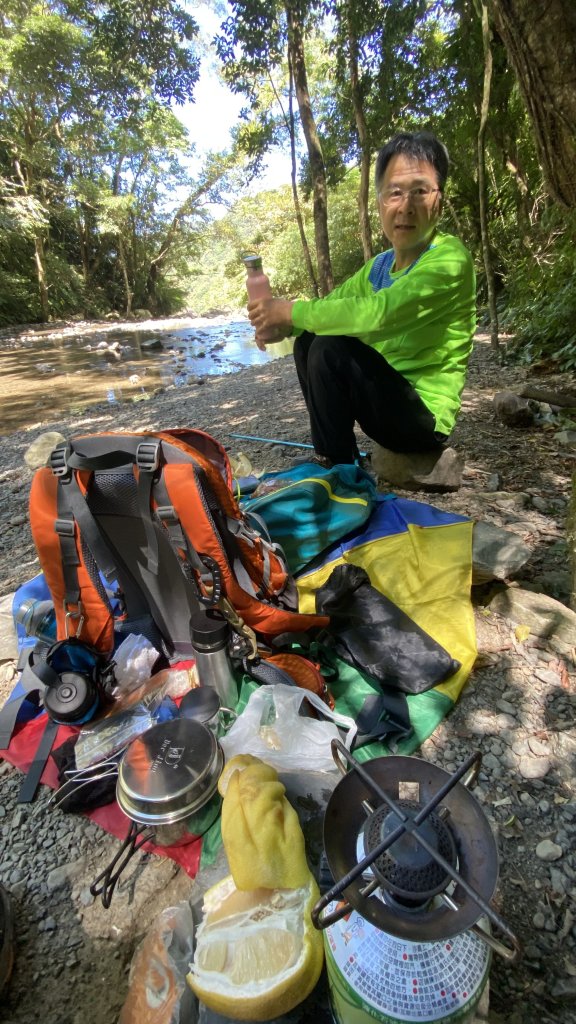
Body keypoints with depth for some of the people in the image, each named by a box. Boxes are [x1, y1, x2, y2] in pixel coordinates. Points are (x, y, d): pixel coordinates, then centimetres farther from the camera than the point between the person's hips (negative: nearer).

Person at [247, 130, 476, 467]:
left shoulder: (450, 259, -16)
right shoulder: (378, 266, 9)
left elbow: (379, 313, -30)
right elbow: (330, 304, 11)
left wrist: (292, 311, -21)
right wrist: (283, 322, -11)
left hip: (423, 416, -8)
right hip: (388, 398, 8)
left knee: (331, 349, -26)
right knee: (308, 340, 10)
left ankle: (340, 467, -7)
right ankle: (331, 455, 9)